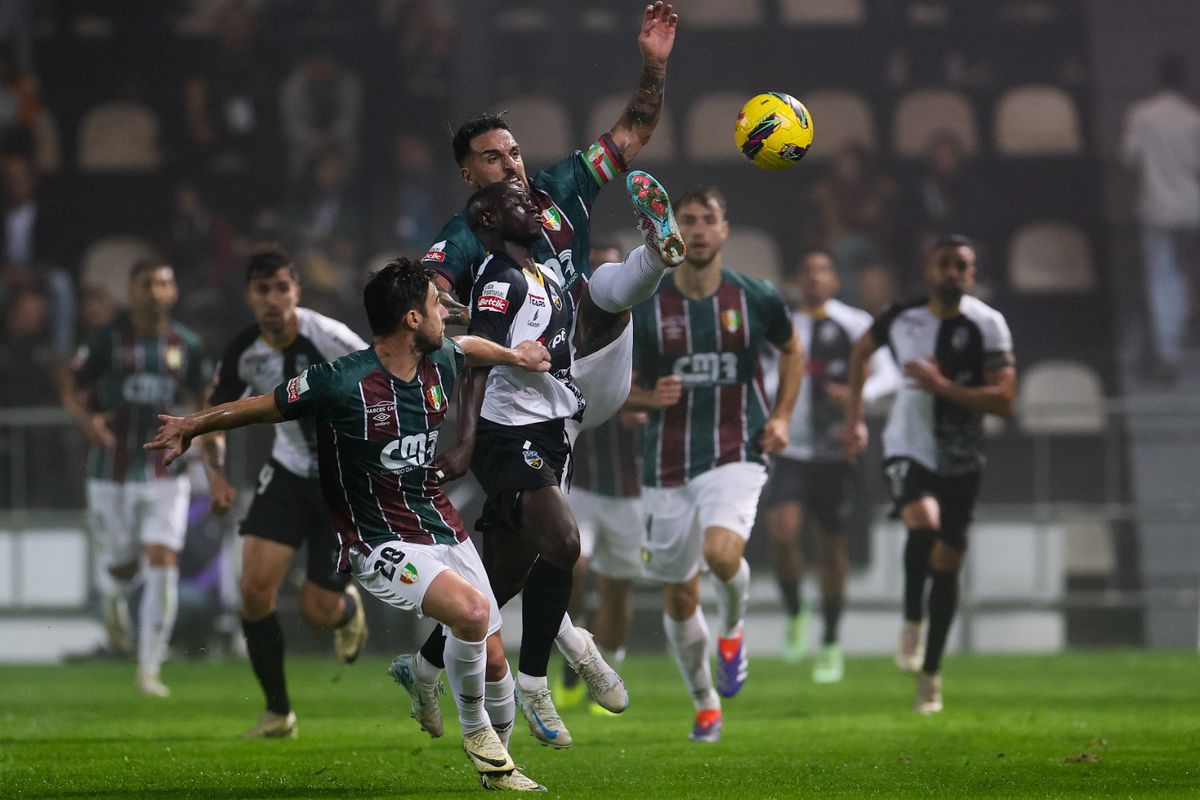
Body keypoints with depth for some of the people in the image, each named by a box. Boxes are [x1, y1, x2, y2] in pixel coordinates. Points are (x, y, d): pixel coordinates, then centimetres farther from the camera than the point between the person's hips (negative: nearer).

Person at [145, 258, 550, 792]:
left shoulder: (441, 363, 1)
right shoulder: (343, 382, -20)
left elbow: (468, 346, 26)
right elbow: (263, 406, -8)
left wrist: (514, 355, 43)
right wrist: (191, 426, -10)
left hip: (443, 527, 8)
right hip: (379, 542, -8)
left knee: (491, 659, 5)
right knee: (472, 611, -29)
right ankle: (476, 732, -5)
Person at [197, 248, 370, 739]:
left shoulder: (330, 338, -23)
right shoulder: (244, 353, -8)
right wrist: (216, 474, -10)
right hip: (288, 475, 4)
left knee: (317, 614, -5)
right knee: (255, 588, -14)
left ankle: (347, 608, 36)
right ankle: (277, 712, 3)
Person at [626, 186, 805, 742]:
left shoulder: (755, 299, -1)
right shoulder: (645, 309, -3)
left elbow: (792, 350, 18)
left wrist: (781, 416, 6)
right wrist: (651, 398, -17)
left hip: (735, 456, -2)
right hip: (668, 467, 2)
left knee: (722, 554, -29)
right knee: (679, 598, 6)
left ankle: (733, 628, 5)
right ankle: (705, 705, 29)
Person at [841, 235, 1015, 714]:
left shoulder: (987, 325, -8)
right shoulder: (901, 318, -2)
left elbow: (1004, 400, -15)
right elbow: (861, 352, 20)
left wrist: (942, 386, -24)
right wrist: (854, 418, 17)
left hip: (961, 459, 1)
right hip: (908, 449, -1)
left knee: (947, 565, 6)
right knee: (924, 521, -32)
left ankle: (930, 675, 19)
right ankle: (911, 620, -10)